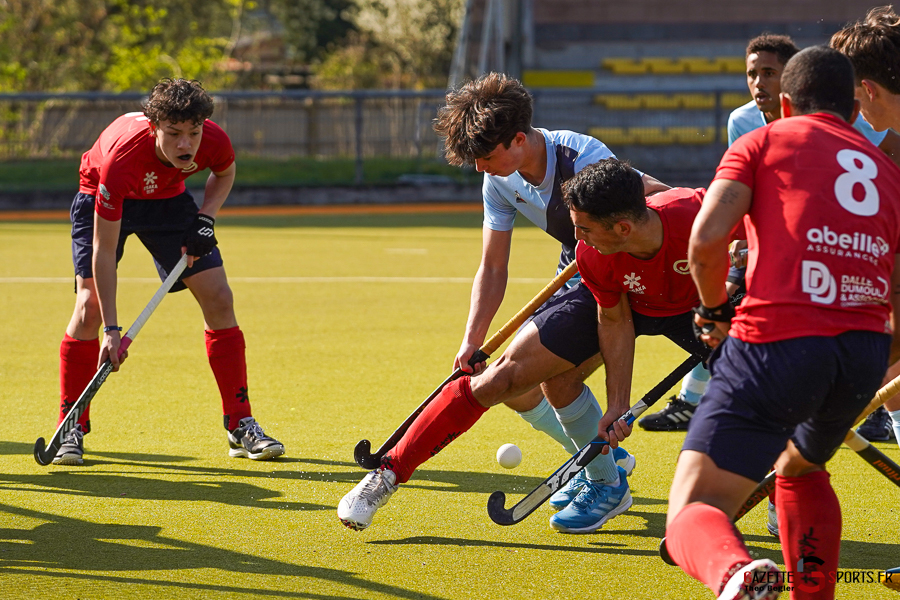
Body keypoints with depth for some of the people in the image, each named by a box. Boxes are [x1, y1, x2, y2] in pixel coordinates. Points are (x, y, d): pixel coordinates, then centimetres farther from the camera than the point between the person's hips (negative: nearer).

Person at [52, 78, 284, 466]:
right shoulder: (120, 159, -42)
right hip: (102, 200, -4)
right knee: (89, 304, -19)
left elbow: (225, 173, -1)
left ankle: (240, 426, 3)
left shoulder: (214, 142, -30)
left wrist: (206, 219, -19)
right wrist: (111, 330, -37)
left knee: (218, 299, -6)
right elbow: (104, 249, -35)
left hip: (168, 198, 4)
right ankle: (71, 430, -5)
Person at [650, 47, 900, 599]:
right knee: (800, 469, 36)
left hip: (775, 341, -5)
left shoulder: (761, 143, 11)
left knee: (694, 510, -5)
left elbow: (707, 238, -5)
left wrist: (715, 314, 13)